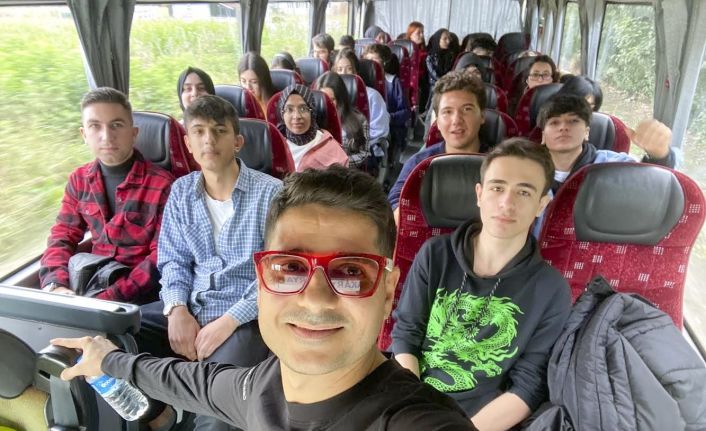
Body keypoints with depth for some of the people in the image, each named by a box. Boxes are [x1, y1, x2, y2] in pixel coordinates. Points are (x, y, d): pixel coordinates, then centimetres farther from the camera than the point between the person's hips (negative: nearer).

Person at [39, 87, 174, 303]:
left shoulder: (162, 185, -13)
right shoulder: (79, 180, 7)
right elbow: (61, 237, 9)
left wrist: (109, 298, -25)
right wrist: (54, 285, -12)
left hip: (137, 292, -4)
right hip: (94, 275, 5)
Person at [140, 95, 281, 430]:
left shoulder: (271, 193, -9)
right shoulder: (181, 191, 9)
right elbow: (172, 259, 11)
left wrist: (230, 320, -19)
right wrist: (177, 309, -8)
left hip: (246, 316, -5)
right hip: (189, 308, 6)